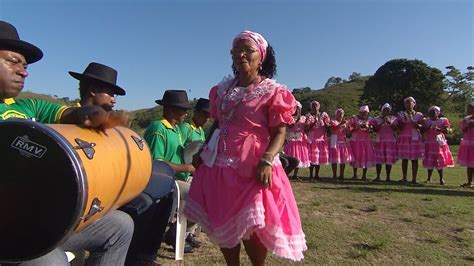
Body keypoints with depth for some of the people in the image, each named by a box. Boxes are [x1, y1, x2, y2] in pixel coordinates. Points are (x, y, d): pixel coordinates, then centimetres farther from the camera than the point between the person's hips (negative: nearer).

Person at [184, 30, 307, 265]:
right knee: (221, 223, 14)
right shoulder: (222, 89, 11)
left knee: (250, 226, -2)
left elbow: (280, 132, -10)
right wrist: (203, 152, 13)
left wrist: (267, 161, -25)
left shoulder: (272, 92, -5)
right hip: (219, 165, 6)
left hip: (251, 168, -6)